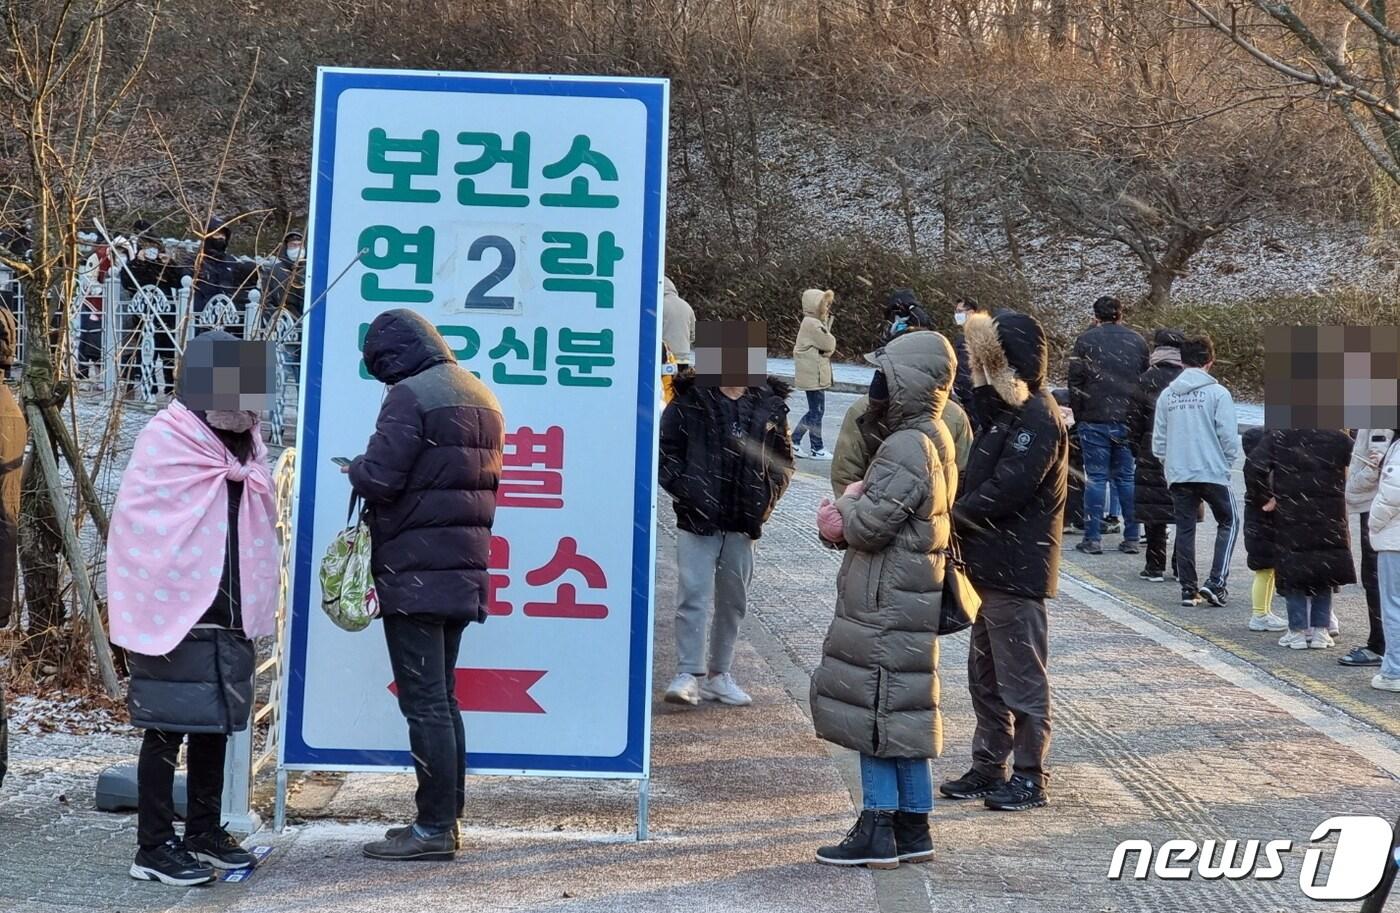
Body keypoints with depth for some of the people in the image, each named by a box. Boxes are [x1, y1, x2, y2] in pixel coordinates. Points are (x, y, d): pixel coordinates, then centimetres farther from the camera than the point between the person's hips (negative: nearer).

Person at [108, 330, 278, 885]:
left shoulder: (246, 445, 11)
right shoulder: (165, 442, -10)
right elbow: (138, 528, -12)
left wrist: (256, 605, 10)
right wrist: (147, 607, -15)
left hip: (229, 615, 7)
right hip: (175, 614, -7)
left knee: (215, 724, 14)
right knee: (168, 730, 0)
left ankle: (204, 834, 26)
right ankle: (154, 848, 9)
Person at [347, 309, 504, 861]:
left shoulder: (411, 395, -12)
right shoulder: (481, 397, 16)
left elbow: (379, 479, -18)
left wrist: (355, 467, 3)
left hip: (415, 572, -9)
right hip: (466, 567, 9)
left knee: (424, 701, -4)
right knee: (443, 697, 15)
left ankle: (434, 829, -1)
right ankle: (447, 818, 21)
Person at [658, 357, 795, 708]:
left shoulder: (769, 404, 5)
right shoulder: (690, 400, -4)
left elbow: (783, 459, 13)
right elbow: (666, 450, -2)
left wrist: (767, 498, 1)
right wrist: (685, 491, -13)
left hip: (743, 523, 4)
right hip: (698, 520, -4)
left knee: (733, 600, 12)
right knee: (694, 596, -9)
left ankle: (719, 674, 24)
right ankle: (688, 673, -4)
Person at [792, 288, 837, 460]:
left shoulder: (813, 322, 15)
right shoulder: (813, 324, -18)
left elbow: (827, 347, 14)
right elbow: (829, 345, -17)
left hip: (815, 376, 10)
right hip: (814, 377, -10)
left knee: (814, 411, 17)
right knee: (817, 412, -1)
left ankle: (794, 441, 22)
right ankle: (817, 449, 8)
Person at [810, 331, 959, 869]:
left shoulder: (906, 447, -19)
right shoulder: (934, 438, 14)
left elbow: (871, 525, -22)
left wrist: (849, 505, 0)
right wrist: (852, 513, 0)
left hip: (887, 604, -10)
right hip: (908, 599, 10)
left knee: (875, 710, -3)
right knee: (904, 712, 14)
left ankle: (878, 833, 3)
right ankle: (913, 829, 22)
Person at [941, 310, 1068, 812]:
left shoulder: (1038, 419, -17)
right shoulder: (1009, 411, 15)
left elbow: (1005, 489, -24)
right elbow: (984, 476, 13)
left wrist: (955, 515, -13)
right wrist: (960, 516, -4)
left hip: (1018, 570, -10)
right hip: (990, 564, 10)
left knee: (1022, 678, 0)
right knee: (985, 675, 17)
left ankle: (1029, 778, 10)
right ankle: (988, 766, 28)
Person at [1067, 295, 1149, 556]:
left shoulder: (1086, 341, -3)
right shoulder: (1137, 341, 8)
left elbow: (1075, 383, -3)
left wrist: (1078, 417, 7)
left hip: (1095, 419, -3)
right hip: (1129, 421, 3)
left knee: (1096, 477, 0)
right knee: (1127, 477, 9)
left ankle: (1093, 538, -1)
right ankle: (1132, 537, 10)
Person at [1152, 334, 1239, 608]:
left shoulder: (1167, 395, 5)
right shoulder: (1217, 393, -7)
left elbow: (1158, 440, 6)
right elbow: (1229, 437, -8)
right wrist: (1225, 465, 7)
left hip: (1177, 474, 4)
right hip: (1212, 472, -3)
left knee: (1185, 529, 11)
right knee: (1228, 522, 12)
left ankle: (1188, 588, 12)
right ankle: (1216, 581, 1)